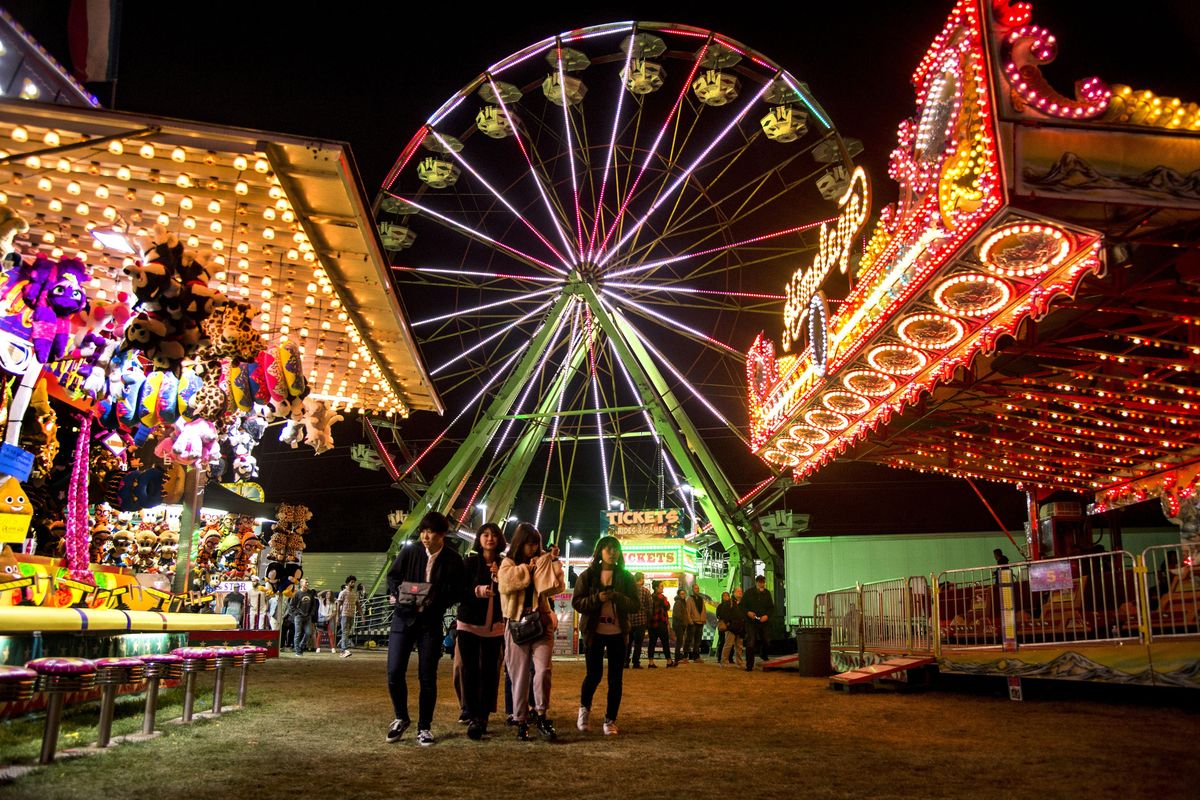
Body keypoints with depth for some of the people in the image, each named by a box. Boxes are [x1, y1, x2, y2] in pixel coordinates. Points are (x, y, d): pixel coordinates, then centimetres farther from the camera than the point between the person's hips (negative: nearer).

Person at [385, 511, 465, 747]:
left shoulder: (453, 560, -5)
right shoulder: (410, 551, -1)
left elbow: (456, 592, -3)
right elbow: (393, 575, 7)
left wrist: (434, 599, -19)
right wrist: (396, 593, -13)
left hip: (431, 622, -1)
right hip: (403, 617, 1)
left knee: (427, 676, 2)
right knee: (395, 672, -3)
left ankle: (424, 727, 17)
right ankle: (401, 718, 21)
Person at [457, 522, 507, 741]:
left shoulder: (504, 565, 5)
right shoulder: (469, 562, 1)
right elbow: (459, 590, -4)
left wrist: (499, 577, -14)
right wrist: (477, 591, -20)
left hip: (494, 626, 1)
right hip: (469, 624, -1)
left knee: (490, 671, -1)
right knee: (471, 671, -1)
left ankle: (483, 717, 7)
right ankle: (472, 717, 7)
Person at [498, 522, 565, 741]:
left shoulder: (542, 562, 11)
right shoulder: (508, 563, 5)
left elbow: (556, 587, 1)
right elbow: (505, 584, -15)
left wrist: (554, 562, -6)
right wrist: (527, 568, -9)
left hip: (541, 622, 1)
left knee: (543, 669, -14)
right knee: (520, 675, 3)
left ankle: (540, 715, -2)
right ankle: (521, 721, 13)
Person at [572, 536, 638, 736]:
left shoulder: (625, 577, 4)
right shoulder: (588, 575, 0)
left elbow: (636, 605, 1)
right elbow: (576, 602, -3)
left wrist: (618, 598, -18)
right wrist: (597, 599, -20)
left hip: (617, 633, 2)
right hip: (594, 632, -2)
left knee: (615, 678, 3)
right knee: (594, 674, -3)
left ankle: (610, 720, 15)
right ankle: (584, 708, 27)